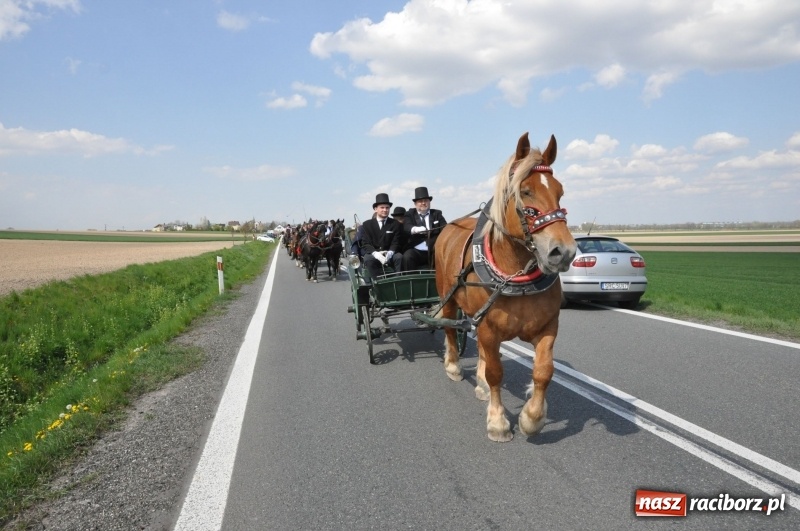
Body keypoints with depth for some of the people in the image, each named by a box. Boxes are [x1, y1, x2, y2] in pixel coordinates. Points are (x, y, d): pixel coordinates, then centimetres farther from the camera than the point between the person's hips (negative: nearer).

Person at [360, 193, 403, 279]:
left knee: (399, 257, -31)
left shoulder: (396, 224, 9)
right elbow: (366, 244, 0)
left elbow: (396, 243, 2)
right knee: (368, 259, -34)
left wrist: (390, 253, -22)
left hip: (389, 254, 0)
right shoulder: (367, 224, 9)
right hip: (373, 253, 0)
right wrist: (376, 253, -22)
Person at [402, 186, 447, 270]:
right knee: (407, 257, -30)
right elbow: (406, 227, -8)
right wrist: (416, 229, -32)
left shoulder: (437, 214, 18)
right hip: (416, 251, -1)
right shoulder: (410, 215, 13)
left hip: (434, 251, 1)